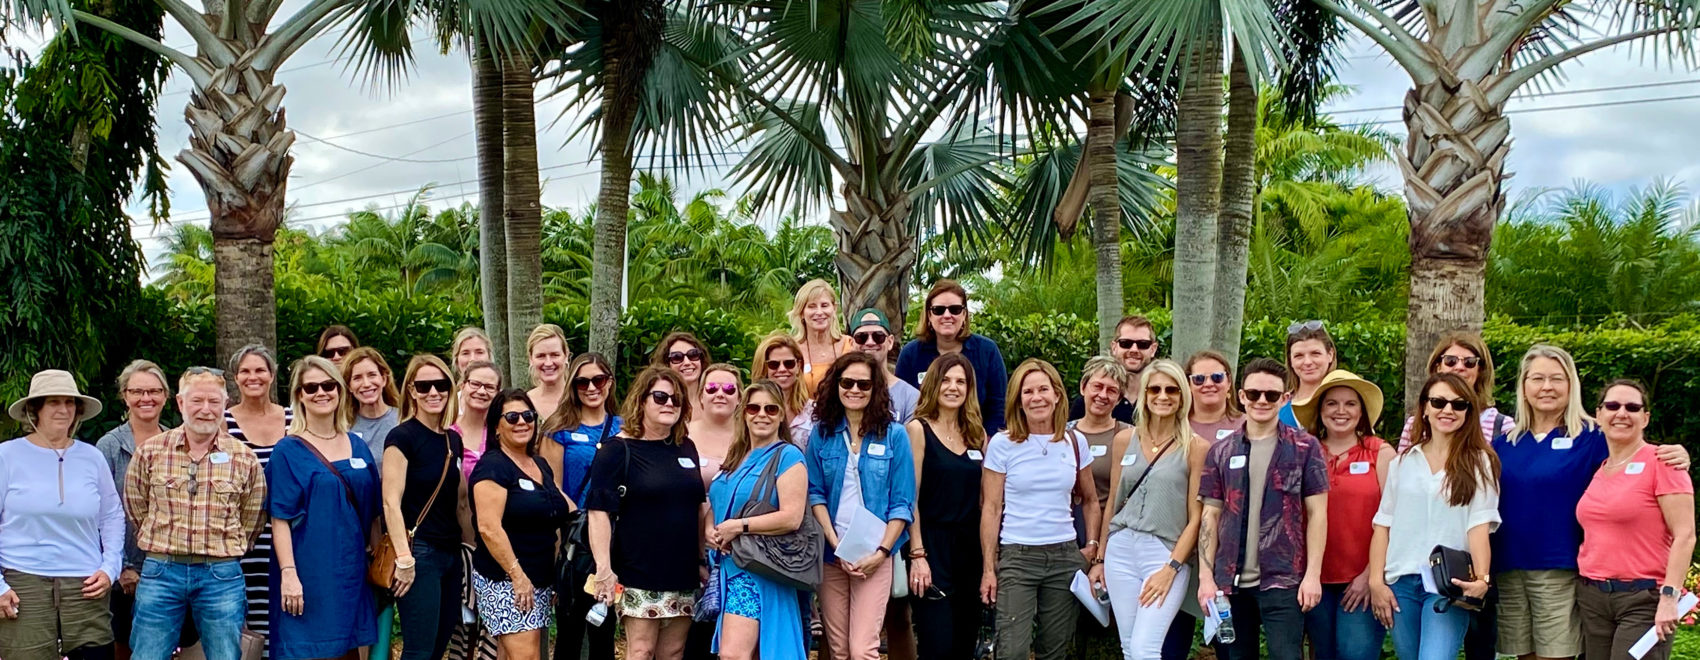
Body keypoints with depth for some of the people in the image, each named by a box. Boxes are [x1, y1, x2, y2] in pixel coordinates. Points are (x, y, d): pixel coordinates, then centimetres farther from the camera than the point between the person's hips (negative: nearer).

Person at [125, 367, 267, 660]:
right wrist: (165, 546, 11)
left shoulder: (244, 458, 1)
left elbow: (253, 519, 10)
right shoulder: (150, 451, 1)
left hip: (222, 577, 0)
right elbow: (136, 508, 11)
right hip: (161, 571, 0)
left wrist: (226, 550, 9)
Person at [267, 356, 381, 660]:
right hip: (308, 573, -5)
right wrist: (288, 573, -18)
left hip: (351, 571, 5)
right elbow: (280, 519, -10)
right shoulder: (288, 451, -5)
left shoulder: (357, 447, 10)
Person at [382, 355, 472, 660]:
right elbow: (391, 502, -15)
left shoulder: (453, 439, 12)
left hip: (451, 553, 7)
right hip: (419, 552, -7)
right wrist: (404, 559, -20)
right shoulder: (402, 437, -9)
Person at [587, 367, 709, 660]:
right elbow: (600, 512, -12)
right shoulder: (619, 450, -5)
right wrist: (604, 568, -20)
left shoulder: (686, 448, 14)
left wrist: (703, 559, 17)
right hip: (639, 577, -6)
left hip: (683, 575, 6)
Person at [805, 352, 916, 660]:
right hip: (831, 554, 2)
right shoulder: (822, 434, 6)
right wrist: (836, 545, -9)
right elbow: (814, 494, 3)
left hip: (875, 555, -2)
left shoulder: (894, 435, 1)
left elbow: (902, 503, -1)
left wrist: (882, 552, -11)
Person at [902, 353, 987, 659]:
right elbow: (910, 498, -9)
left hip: (970, 547, 6)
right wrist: (917, 554, -15)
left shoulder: (977, 434, 11)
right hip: (932, 545, -6)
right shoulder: (918, 429, -4)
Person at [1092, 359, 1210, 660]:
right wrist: (1100, 559, 14)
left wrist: (1171, 568, -11)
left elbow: (1196, 517, -4)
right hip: (1121, 549, 4)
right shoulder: (1125, 440, 9)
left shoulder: (1195, 447, -2)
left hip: (1167, 553, -4)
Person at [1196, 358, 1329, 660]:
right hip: (1230, 581, 3)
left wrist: (1313, 574, -8)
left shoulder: (1305, 448, 1)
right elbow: (1211, 515, 9)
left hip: (1283, 581, -3)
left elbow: (1317, 513, 0)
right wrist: (1206, 577, 1)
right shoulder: (1221, 451, 9)